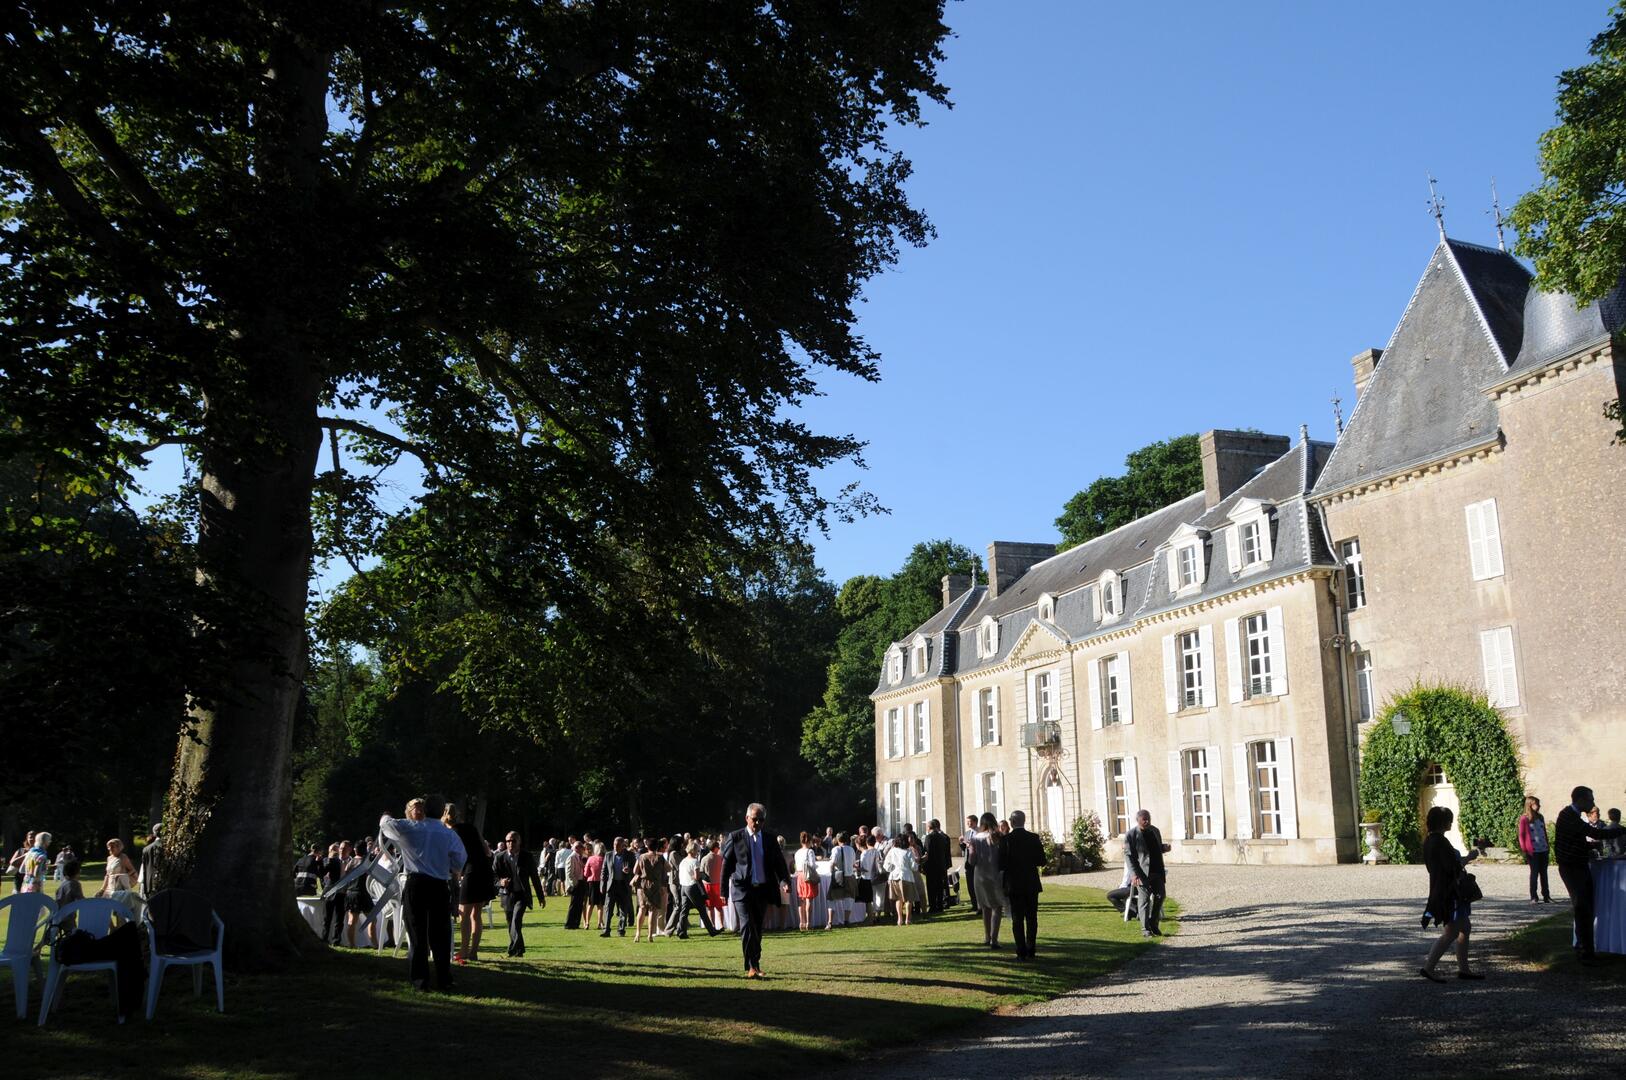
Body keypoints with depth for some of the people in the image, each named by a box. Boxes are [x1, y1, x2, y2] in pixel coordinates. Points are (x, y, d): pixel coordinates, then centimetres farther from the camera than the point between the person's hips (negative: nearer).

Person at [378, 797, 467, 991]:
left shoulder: (409, 829, 0)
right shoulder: (449, 834, 0)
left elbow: (386, 824, 15)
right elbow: (461, 859, -1)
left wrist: (385, 818, 38)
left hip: (416, 886, 0)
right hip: (439, 887, 0)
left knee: (417, 934, 8)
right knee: (440, 935, 7)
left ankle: (419, 979, 10)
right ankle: (443, 980, 8)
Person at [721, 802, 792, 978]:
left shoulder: (770, 839, 8)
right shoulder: (736, 837, 0)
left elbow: (779, 863, 7)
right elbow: (726, 864, 2)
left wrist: (785, 881, -11)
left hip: (763, 890, 4)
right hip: (742, 889, -3)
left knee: (757, 929, 11)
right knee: (747, 927, -15)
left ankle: (755, 965, 24)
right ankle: (751, 967, -13)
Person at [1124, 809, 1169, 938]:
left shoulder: (1155, 830, 12)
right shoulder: (1131, 835, -8)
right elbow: (1128, 855, -10)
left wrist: (1164, 847, 1)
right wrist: (1134, 873, -19)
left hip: (1157, 871, 6)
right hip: (1143, 873, -6)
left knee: (1160, 896, 7)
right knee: (1144, 900, -2)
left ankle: (1154, 924, 24)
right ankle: (1145, 929, 7)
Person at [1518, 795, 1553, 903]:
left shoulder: (1540, 817, 11)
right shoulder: (1524, 819, -7)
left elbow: (1545, 832, 19)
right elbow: (1521, 835, -7)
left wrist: (1547, 845, 13)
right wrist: (1524, 850, -11)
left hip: (1543, 849, 6)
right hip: (1533, 851, -6)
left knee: (1544, 873, 9)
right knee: (1534, 873, -1)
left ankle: (1546, 896, 15)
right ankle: (1533, 897, 5)